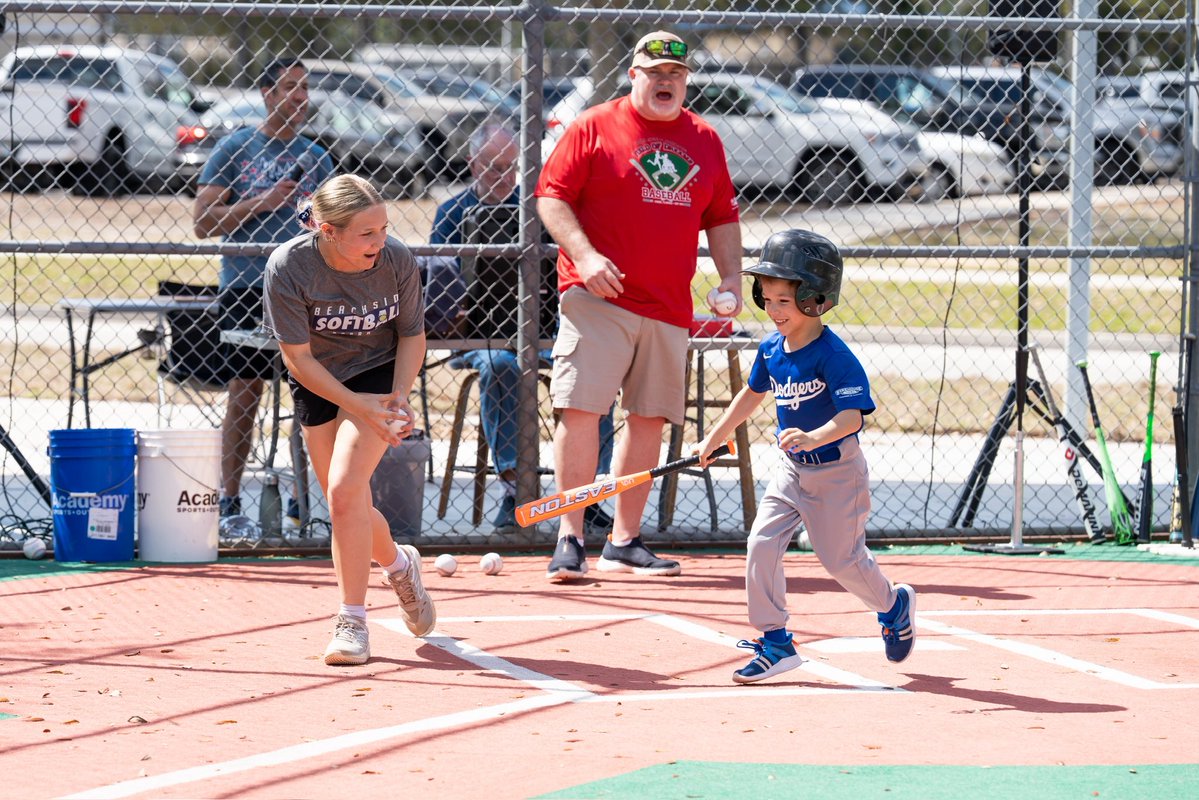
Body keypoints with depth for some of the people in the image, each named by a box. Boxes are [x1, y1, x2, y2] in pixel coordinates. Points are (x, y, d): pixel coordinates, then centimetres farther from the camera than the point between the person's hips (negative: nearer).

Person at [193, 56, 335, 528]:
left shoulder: (315, 157, 14)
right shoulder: (235, 149, 3)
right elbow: (203, 223, -3)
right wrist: (262, 203, -11)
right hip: (245, 290, -3)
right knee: (243, 393, -1)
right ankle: (229, 501, 5)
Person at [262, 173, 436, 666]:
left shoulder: (397, 261, -21)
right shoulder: (288, 268, -26)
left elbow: (412, 334, -5)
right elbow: (298, 357, -19)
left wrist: (398, 398, -19)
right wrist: (358, 405, -26)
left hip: (379, 374, -2)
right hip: (318, 383, 2)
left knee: (344, 489, -20)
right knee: (349, 504, 6)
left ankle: (352, 624, -14)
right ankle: (398, 564, 39)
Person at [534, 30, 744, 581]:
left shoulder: (703, 140, 15)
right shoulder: (595, 127, 0)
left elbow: (721, 216, 21)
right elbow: (551, 195, -4)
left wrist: (730, 275, 6)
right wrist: (584, 255, -18)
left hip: (669, 308, 5)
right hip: (597, 301, -5)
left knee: (649, 419, 6)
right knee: (580, 410, -12)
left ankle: (624, 543, 14)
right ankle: (570, 540, -8)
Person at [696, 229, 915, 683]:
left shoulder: (833, 356, -22)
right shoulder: (771, 351, -1)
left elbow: (852, 415, -30)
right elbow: (752, 395, 18)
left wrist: (813, 436, -47)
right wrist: (713, 440, 23)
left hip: (836, 471, -6)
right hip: (792, 471, 6)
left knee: (842, 559, 2)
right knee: (761, 545, -7)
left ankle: (894, 604, 34)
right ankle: (775, 643, 2)